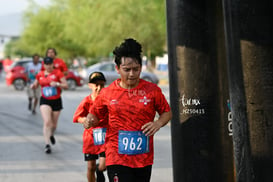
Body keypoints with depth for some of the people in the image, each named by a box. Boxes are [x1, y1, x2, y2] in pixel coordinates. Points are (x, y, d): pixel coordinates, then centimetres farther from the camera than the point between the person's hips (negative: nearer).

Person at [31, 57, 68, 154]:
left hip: (56, 101, 0)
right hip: (45, 101, 0)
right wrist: (32, 86, -5)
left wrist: (57, 84, -26)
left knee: (54, 125, 12)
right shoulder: (40, 74, 3)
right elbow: (35, 85, 19)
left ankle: (51, 135, 47)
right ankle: (47, 144, -19)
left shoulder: (58, 73, -5)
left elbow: (66, 86, -8)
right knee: (47, 122, -20)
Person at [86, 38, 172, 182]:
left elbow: (167, 112, 10)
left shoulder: (152, 90, 0)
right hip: (117, 158, -2)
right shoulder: (107, 93, 0)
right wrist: (90, 121, -12)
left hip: (144, 158, 2)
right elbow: (95, 114, 11)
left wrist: (158, 123, -10)